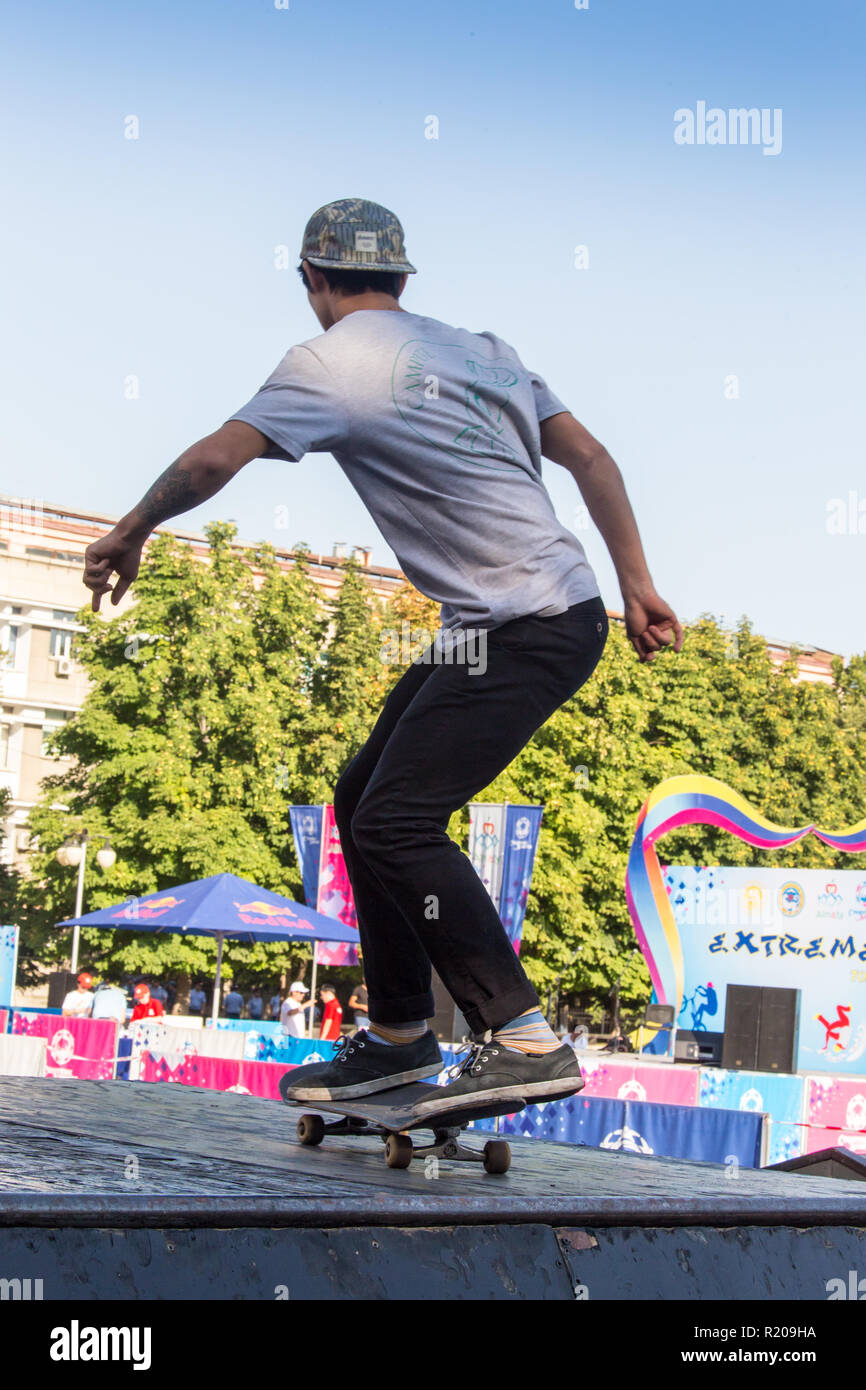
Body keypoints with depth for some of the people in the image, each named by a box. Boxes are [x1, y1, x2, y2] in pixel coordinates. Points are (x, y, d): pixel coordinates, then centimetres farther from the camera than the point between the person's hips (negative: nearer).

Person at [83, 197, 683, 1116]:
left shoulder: (330, 362, -7)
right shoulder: (479, 348, 16)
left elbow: (212, 460, -16)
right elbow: (589, 457, 13)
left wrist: (130, 532, 1)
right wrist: (637, 587, 14)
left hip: (526, 632, -9)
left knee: (396, 824, -14)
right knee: (365, 799, 13)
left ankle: (524, 1040, -15)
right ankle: (399, 1035, 21)